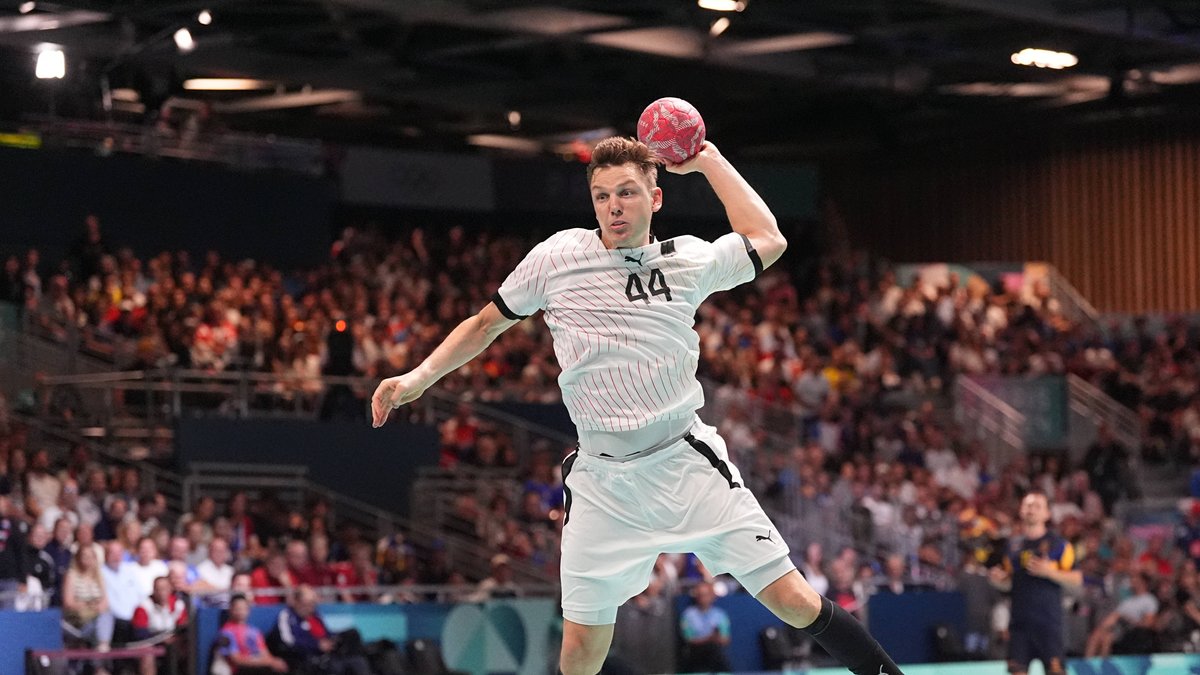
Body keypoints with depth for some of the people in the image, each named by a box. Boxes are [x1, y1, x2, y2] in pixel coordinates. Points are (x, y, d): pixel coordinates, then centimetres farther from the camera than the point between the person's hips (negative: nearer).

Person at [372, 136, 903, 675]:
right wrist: (418, 378, 5)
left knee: (795, 602, -8)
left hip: (688, 465, 0)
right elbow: (484, 325, 14)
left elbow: (767, 240, 19)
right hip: (601, 483, 0)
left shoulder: (687, 262, 4)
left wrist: (709, 160, 16)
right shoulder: (557, 257, 1)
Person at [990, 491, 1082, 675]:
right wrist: (998, 579, 1)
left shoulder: (1058, 544, 1)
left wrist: (1049, 571, -15)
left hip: (1048, 618, -4)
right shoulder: (1014, 544, 14)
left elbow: (1077, 579, -2)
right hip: (1020, 618, 4)